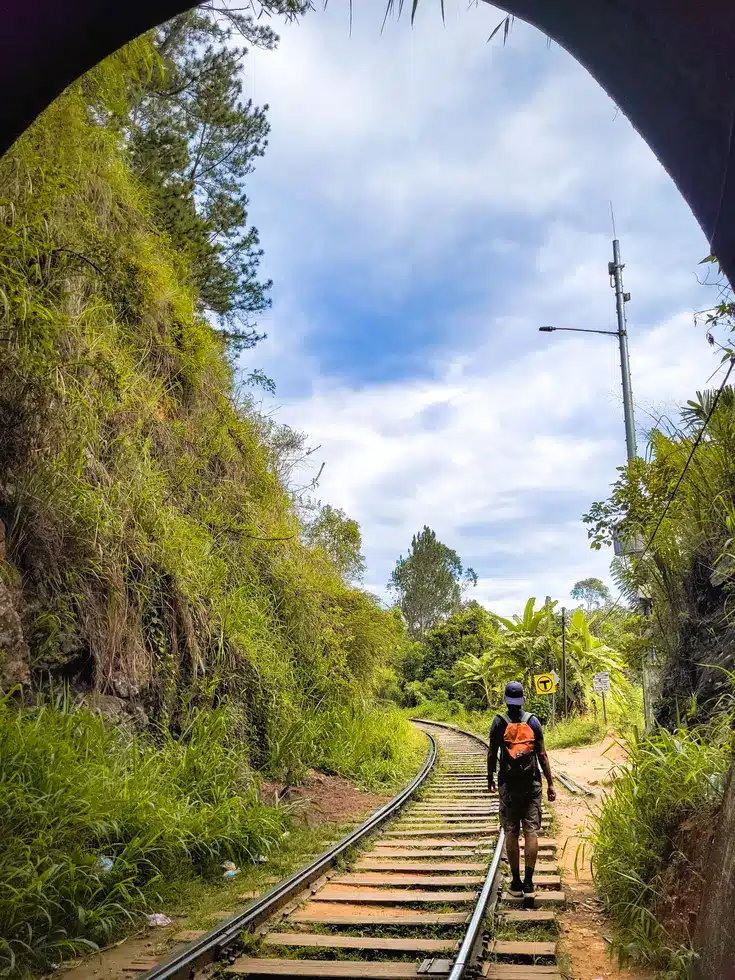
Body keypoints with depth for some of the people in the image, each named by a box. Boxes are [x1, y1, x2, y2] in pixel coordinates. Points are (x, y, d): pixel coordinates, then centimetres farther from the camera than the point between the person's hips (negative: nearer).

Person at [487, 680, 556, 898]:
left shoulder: (499, 722, -2)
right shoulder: (533, 721, 0)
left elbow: (492, 753, 1)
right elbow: (542, 755, -1)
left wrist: (490, 778, 15)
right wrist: (550, 783, 4)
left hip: (508, 784, -1)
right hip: (531, 783, 1)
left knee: (511, 833, 5)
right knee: (531, 831, 3)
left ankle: (516, 883, 10)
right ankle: (528, 883, 0)